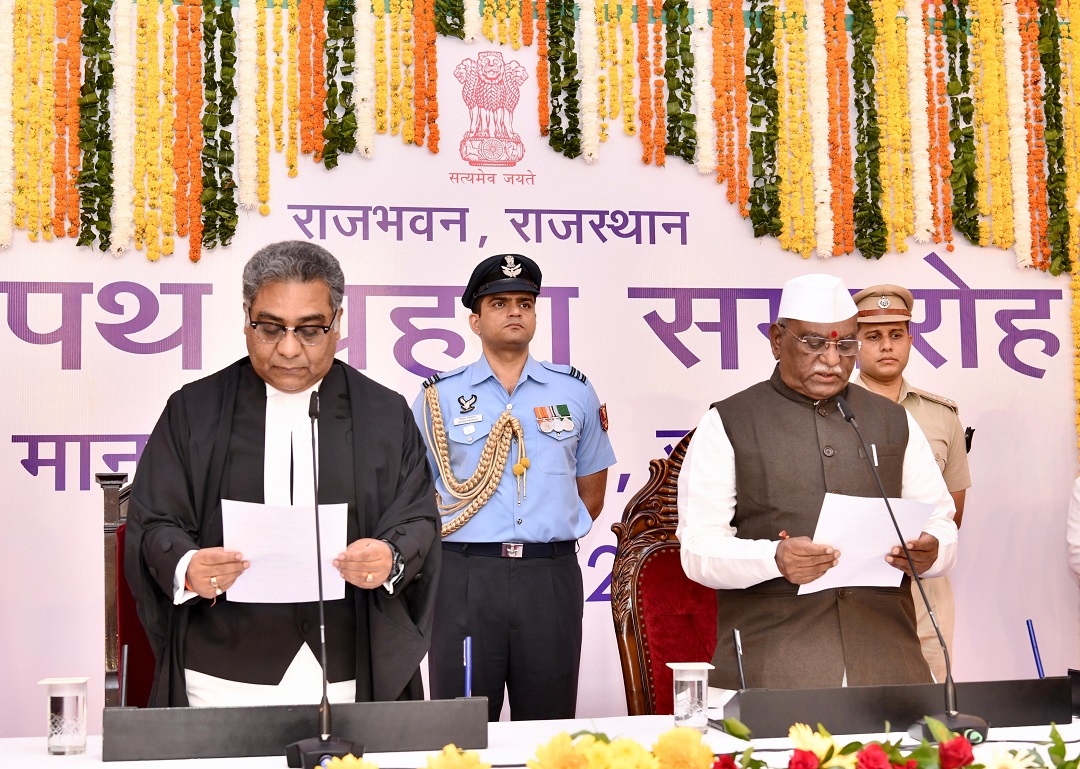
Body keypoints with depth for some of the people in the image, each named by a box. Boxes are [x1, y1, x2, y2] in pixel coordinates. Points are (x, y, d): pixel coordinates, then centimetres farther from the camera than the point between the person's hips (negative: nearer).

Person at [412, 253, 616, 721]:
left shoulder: (574, 392, 11)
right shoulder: (440, 396, 6)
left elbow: (591, 492, 18)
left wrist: (552, 542, 8)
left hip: (551, 577, 2)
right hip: (465, 577, -1)